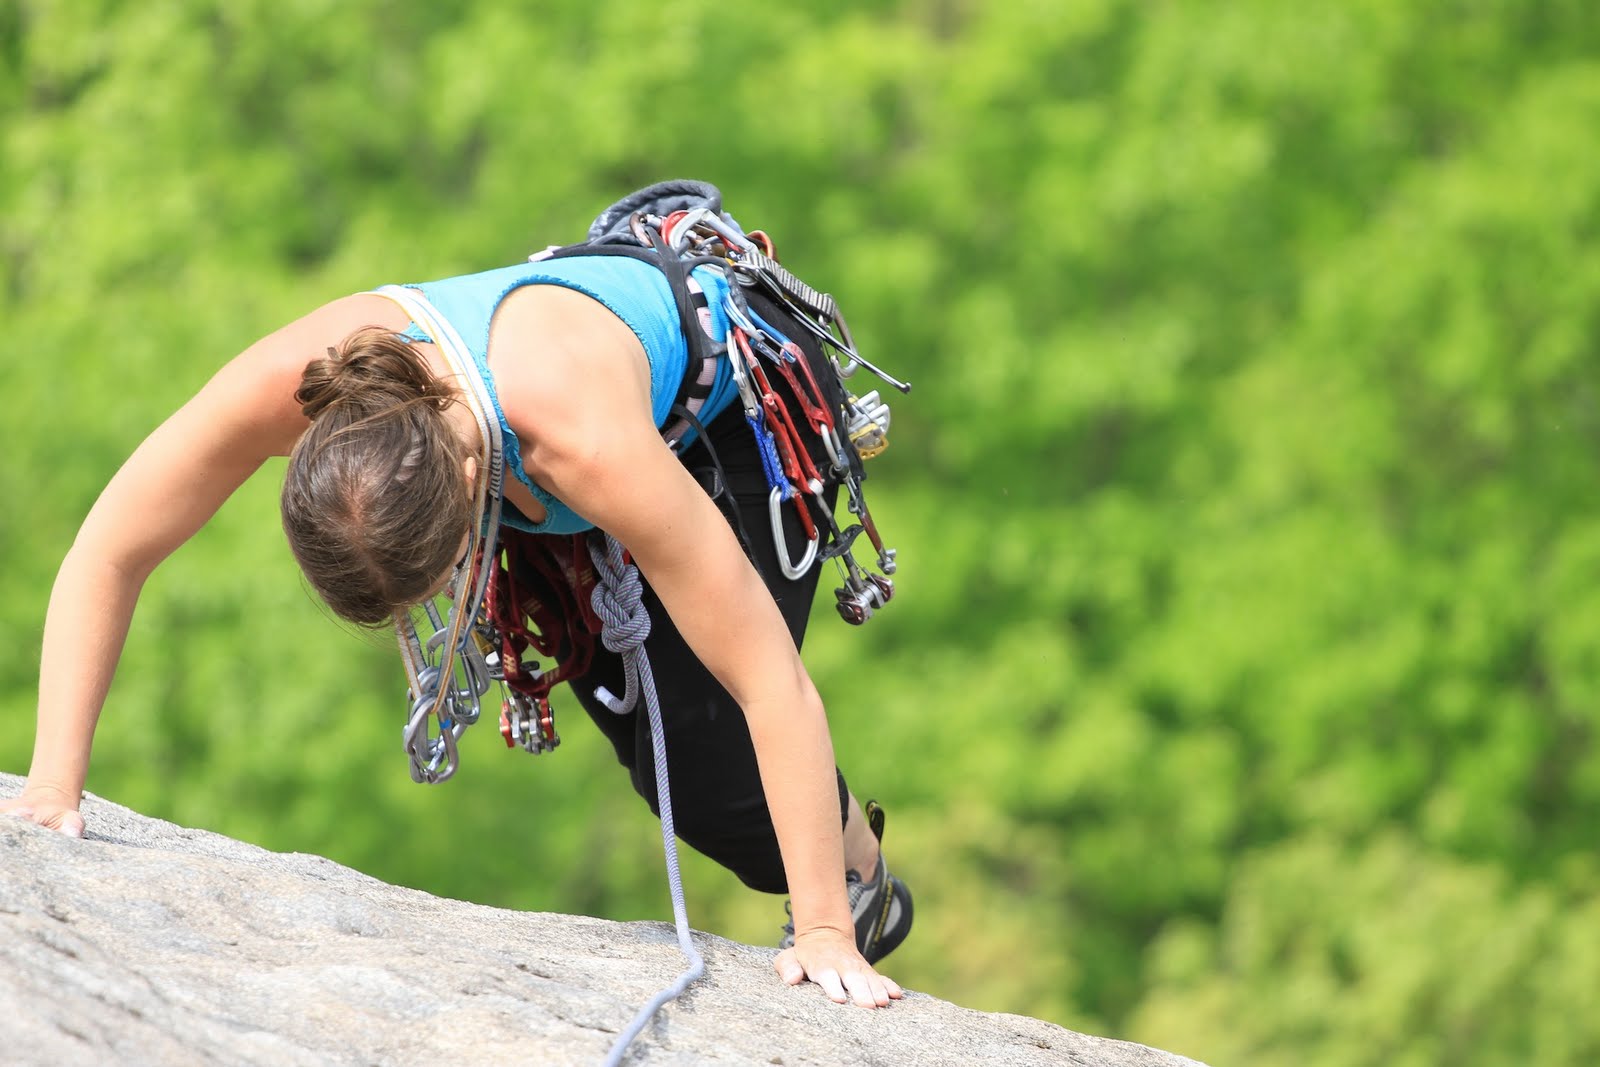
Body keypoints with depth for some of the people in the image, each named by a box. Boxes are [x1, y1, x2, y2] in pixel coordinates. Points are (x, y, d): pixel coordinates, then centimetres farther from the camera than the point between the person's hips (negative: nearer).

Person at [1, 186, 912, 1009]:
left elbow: (772, 681, -42)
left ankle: (860, 884, 17)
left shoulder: (586, 439, -48)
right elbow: (106, 558, -24)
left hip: (749, 387, -5)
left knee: (706, 747, -12)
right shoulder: (286, 385, -38)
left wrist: (824, 930, -39)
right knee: (626, 700, 2)